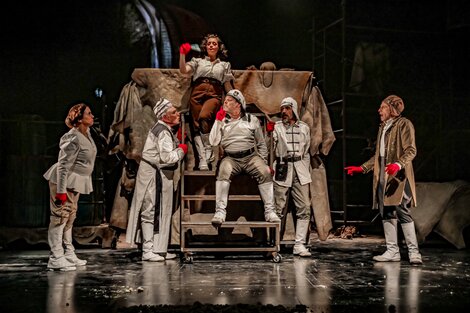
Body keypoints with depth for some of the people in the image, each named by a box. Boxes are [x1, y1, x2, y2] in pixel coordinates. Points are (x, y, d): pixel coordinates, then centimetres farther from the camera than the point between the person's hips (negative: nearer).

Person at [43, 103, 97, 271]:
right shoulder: (74, 139, -22)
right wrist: (61, 190, -24)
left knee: (70, 217, 15)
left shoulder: (86, 134, 6)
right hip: (64, 181, -10)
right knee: (60, 217, -6)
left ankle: (69, 254, 25)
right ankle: (56, 259, -3)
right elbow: (64, 165, -23)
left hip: (76, 182, 10)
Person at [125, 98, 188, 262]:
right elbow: (167, 157, -27)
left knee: (160, 212, 14)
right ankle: (148, 251, 0)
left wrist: (177, 142, 9)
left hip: (159, 175, 11)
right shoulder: (163, 132, -19)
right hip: (153, 175, -11)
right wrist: (181, 150, -11)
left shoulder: (164, 129, 13)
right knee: (151, 212, -5)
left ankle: (158, 249, 21)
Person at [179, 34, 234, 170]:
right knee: (197, 128, -11)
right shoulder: (198, 61, 22)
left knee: (204, 117, -31)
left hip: (214, 94, -1)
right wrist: (182, 55, -6)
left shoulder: (225, 65, 24)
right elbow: (183, 70, 6)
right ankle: (202, 160, -13)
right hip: (197, 93, 2)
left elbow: (227, 86, 22)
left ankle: (209, 150, -20)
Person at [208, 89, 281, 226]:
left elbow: (261, 144, 16)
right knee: (223, 172, -33)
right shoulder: (222, 120, 12)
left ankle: (269, 211, -22)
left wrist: (264, 162, 6)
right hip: (230, 158, 0)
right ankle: (220, 211, -33)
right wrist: (218, 121, -1)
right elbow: (213, 142, 1)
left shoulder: (252, 120, 12)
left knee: (265, 172, -27)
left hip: (251, 156, 0)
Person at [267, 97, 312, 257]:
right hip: (282, 169, -3)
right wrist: (269, 133, -21)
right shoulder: (276, 127, 6)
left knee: (304, 209, -2)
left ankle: (299, 245, 2)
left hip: (300, 171, 3)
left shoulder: (304, 128, 14)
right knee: (278, 209, -4)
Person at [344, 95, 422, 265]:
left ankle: (413, 251, -7)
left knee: (402, 212, -12)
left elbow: (411, 150, -14)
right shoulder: (383, 127, 22)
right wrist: (361, 168, 22)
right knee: (386, 213, 5)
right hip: (383, 176, 8)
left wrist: (398, 164, -31)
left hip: (398, 176, -8)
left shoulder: (404, 124, -4)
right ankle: (392, 251, 10)